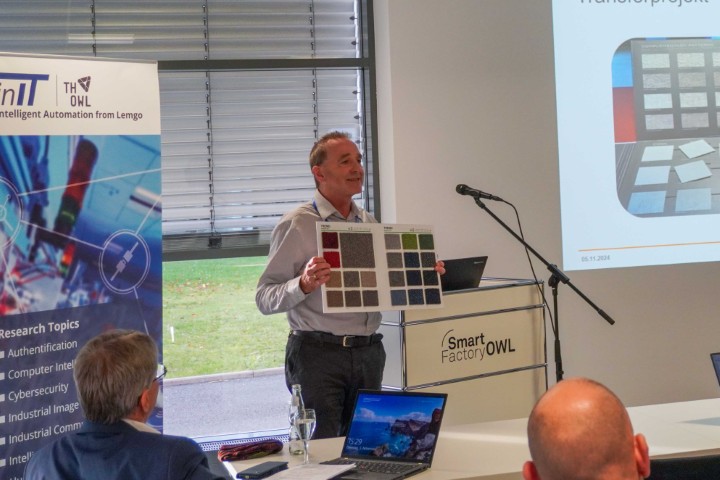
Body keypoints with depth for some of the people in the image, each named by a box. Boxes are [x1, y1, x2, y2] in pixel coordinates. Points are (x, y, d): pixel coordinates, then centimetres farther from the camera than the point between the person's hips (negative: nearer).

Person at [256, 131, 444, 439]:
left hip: (368, 352, 6)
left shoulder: (369, 223, 15)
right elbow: (265, 299, -10)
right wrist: (304, 284, -27)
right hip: (318, 354, -6)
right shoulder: (296, 225, -5)